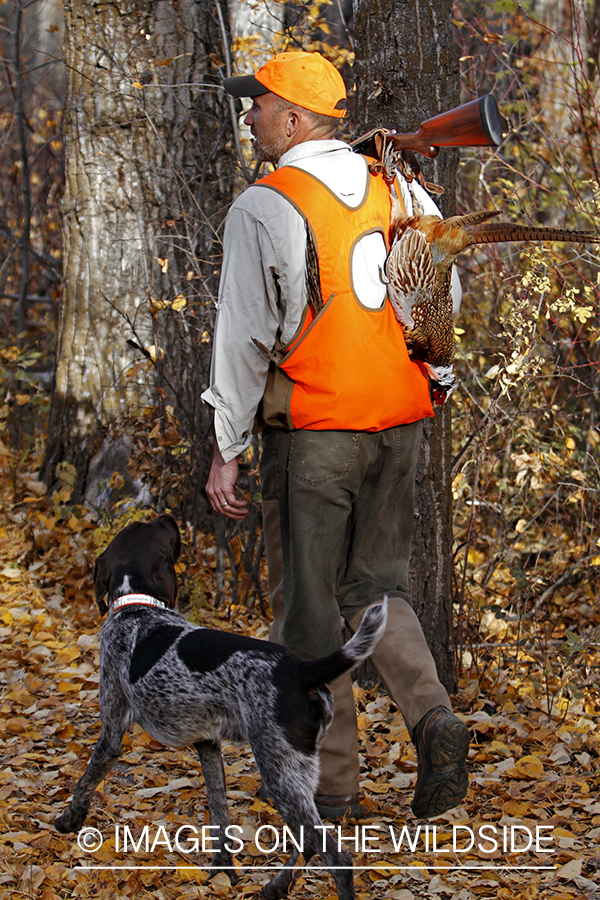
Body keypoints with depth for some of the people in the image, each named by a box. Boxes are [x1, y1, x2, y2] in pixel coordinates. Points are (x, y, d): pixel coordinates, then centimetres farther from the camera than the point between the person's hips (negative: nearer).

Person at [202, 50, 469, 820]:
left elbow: (245, 336, -11)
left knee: (309, 605, 5)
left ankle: (333, 784, 9)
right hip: (400, 418, 6)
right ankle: (434, 719, -6)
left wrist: (224, 452, -6)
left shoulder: (265, 207, -9)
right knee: (375, 587, 17)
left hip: (313, 426, -6)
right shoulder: (397, 190, 9)